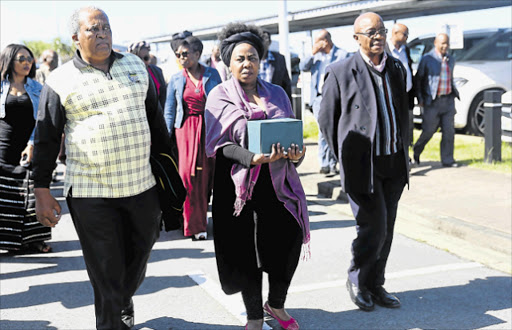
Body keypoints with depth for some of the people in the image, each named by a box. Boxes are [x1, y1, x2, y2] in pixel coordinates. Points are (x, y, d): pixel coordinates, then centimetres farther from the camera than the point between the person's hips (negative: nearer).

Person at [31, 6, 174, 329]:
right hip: (91, 193, -4)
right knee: (107, 274, 3)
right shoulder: (61, 80, -2)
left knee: (139, 257, 18)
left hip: (142, 184, 4)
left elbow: (155, 118, 16)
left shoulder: (135, 66, 9)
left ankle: (125, 301, 46)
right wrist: (42, 190, -3)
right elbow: (47, 139, 0)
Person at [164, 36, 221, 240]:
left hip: (209, 129, 0)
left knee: (208, 173, 1)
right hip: (185, 130, 0)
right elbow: (169, 111, 8)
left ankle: (202, 214, 22)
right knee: (187, 174, -8)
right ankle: (195, 225, 2)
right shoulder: (176, 80, 6)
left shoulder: (212, 74, 5)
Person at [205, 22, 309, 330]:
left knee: (289, 241, -2)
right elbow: (220, 144, -6)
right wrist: (254, 158, -22)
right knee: (246, 250, 2)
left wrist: (296, 155, -10)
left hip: (277, 182, 3)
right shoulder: (220, 96, 2)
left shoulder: (277, 94, 12)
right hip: (240, 184, -3)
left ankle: (276, 304, 25)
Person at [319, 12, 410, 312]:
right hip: (362, 164, -5)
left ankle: (374, 285, 27)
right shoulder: (341, 73, -7)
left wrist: (403, 151, 14)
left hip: (394, 163, 6)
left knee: (386, 229, 10)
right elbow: (326, 120, -1)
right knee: (374, 227, -7)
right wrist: (346, 158, 2)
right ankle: (357, 280, 18)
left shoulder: (397, 68, 10)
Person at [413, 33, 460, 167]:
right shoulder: (427, 59, -4)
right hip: (433, 101, -5)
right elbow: (418, 79, -3)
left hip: (448, 100, 5)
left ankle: (447, 160, 8)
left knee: (449, 131, 1)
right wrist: (420, 99, -7)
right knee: (428, 131, 1)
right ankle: (416, 152, 26)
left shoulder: (451, 60, 13)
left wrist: (454, 93, 15)